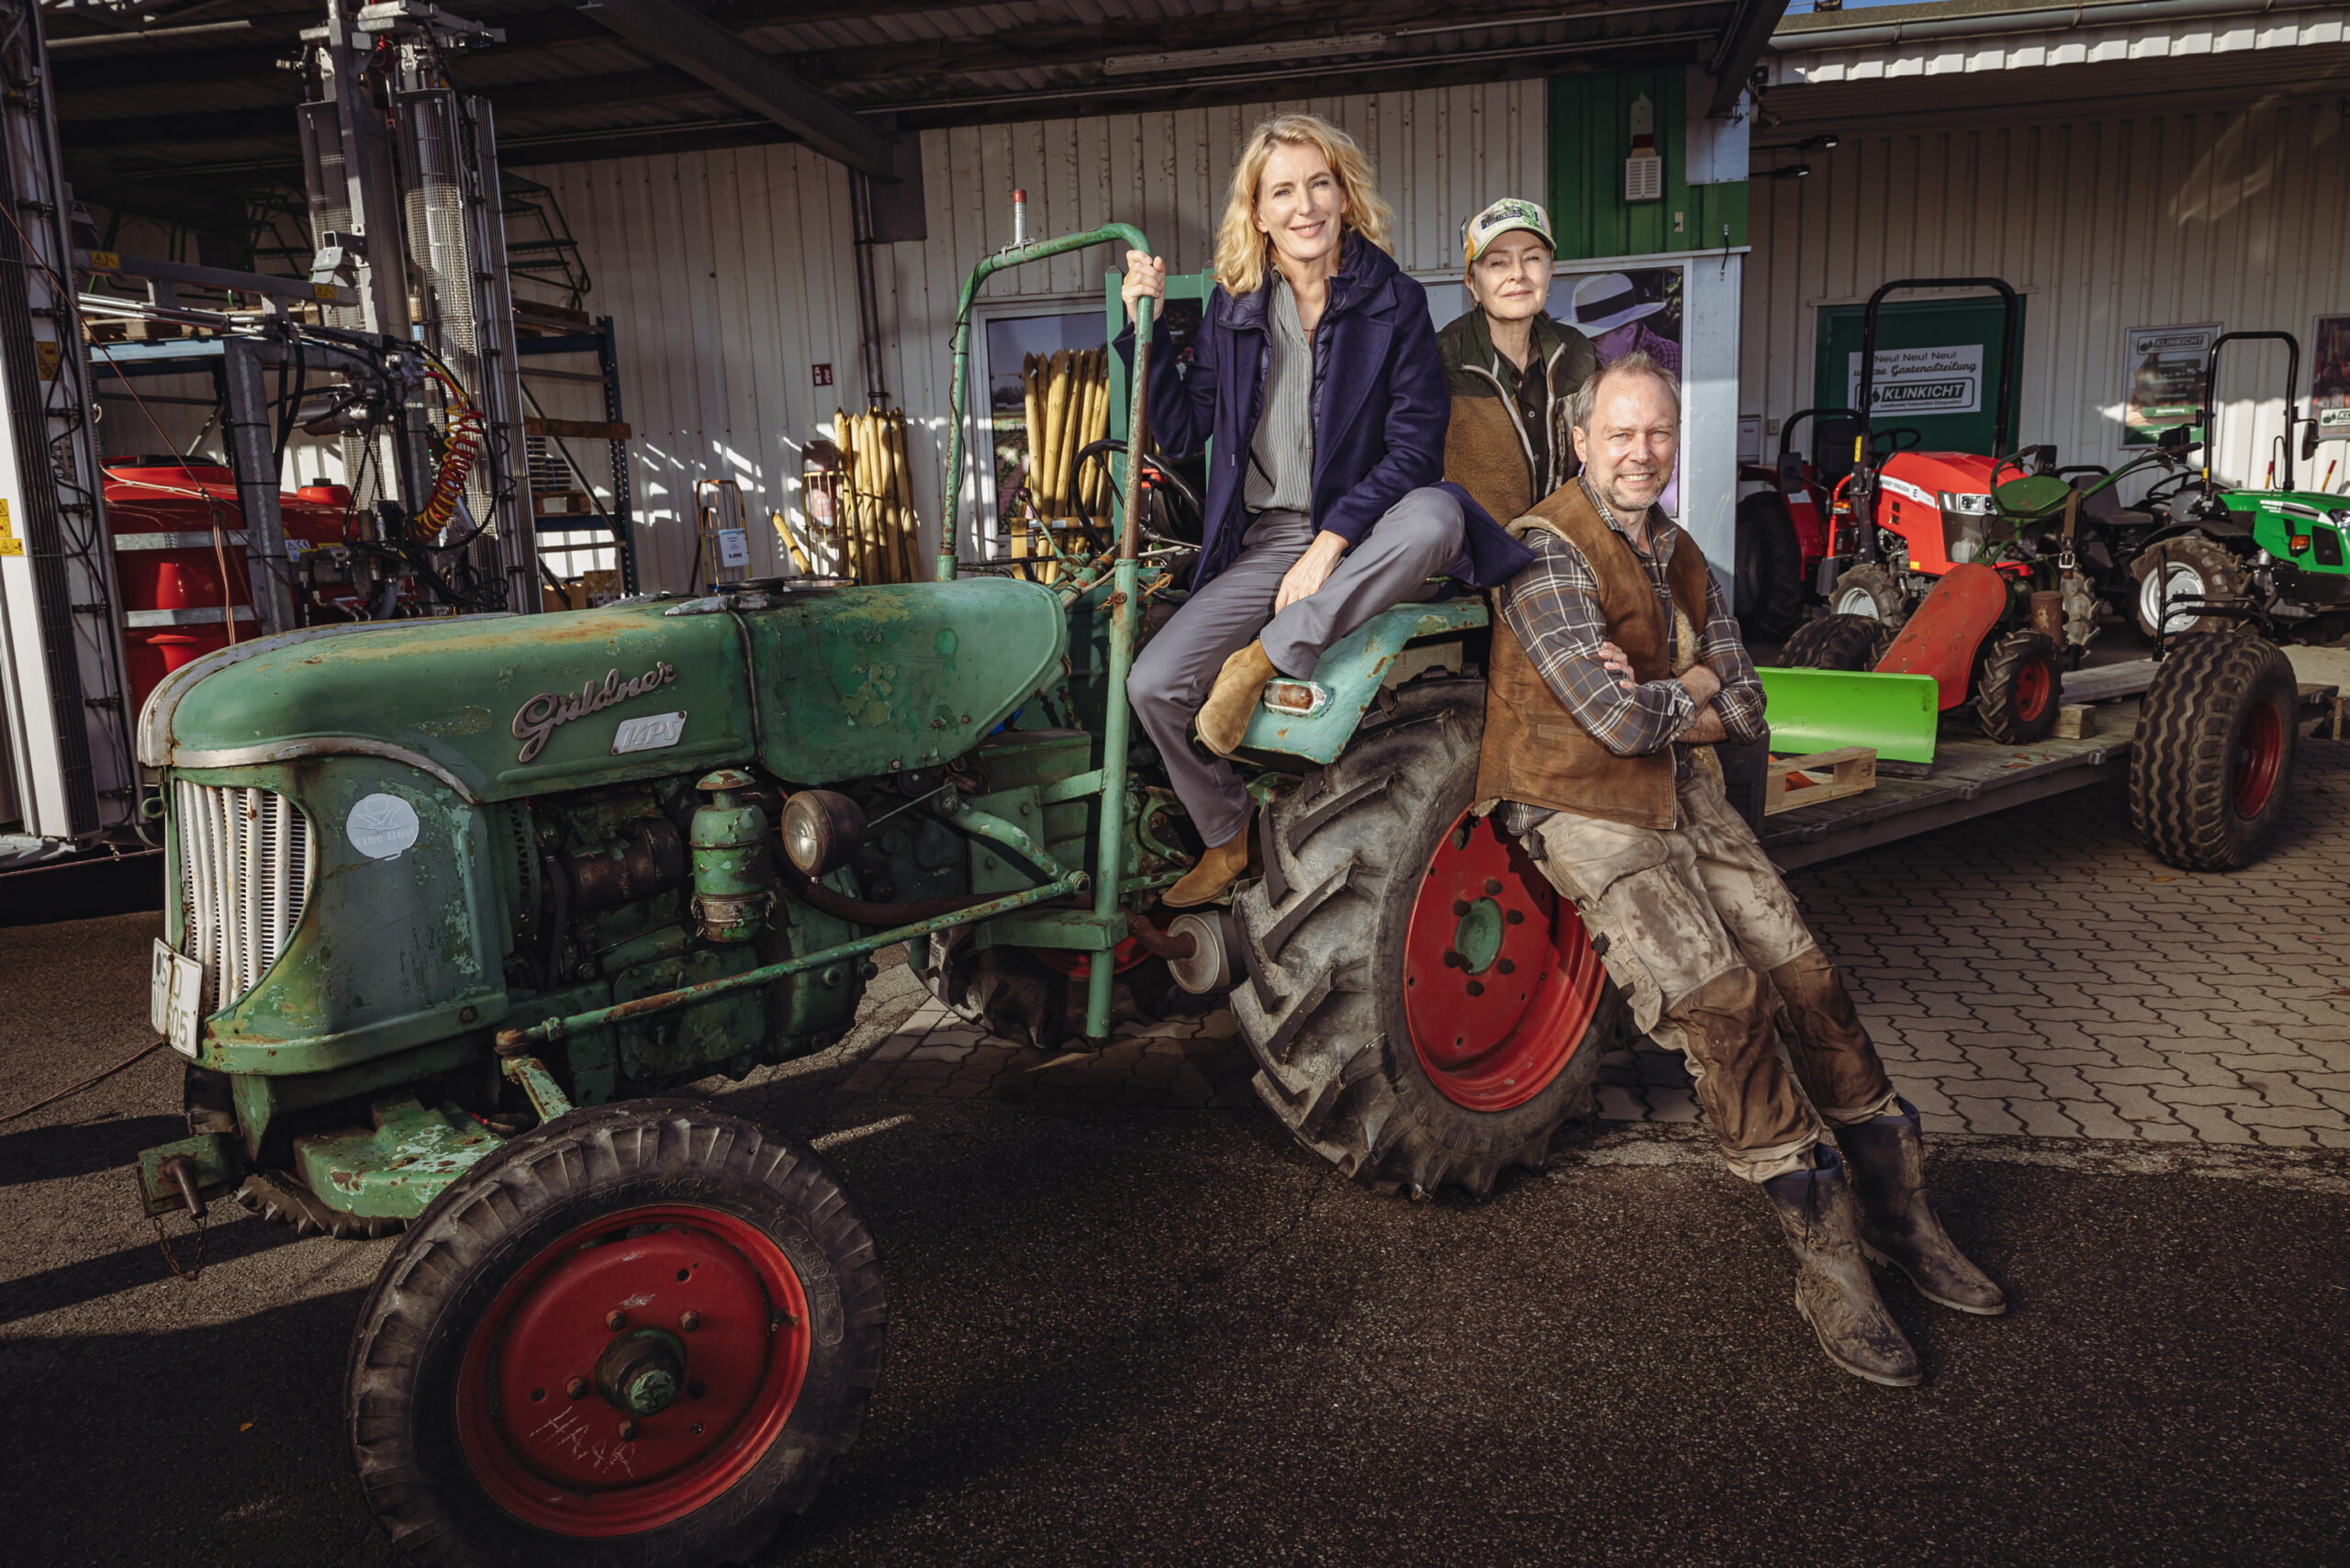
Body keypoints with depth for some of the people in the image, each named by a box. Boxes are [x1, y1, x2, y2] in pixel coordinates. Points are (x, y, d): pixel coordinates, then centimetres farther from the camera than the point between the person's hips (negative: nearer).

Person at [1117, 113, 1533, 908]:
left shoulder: (1395, 302, -2)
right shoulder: (1233, 307, 7)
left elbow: (1415, 446, -9)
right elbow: (1181, 434, 9)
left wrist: (1331, 541, -19)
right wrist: (1145, 331, -2)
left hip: (1368, 534, -2)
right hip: (1266, 538, 3)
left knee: (1436, 517, -38)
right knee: (1153, 683, -14)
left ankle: (1264, 657, -25)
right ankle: (1226, 841, 11)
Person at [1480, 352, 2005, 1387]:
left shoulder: (1683, 560, 13)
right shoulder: (1547, 552, -13)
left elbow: (1746, 713, 7)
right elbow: (1618, 720, -21)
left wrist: (1660, 700, -12)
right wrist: (1697, 690, -2)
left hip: (1684, 800, 7)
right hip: (1582, 813, -7)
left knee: (1808, 978, -1)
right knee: (1719, 1000, -19)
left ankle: (1897, 1215, 15)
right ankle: (1827, 1256, -8)